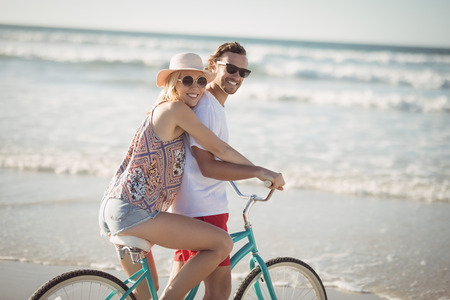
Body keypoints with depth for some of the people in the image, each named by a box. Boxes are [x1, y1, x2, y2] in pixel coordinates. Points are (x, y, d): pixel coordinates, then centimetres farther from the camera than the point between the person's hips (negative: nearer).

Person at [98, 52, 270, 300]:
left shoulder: (161, 111, 22)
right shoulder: (176, 109, -8)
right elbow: (219, 149, -7)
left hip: (113, 211, 10)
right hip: (133, 212, -10)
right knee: (222, 243, -11)